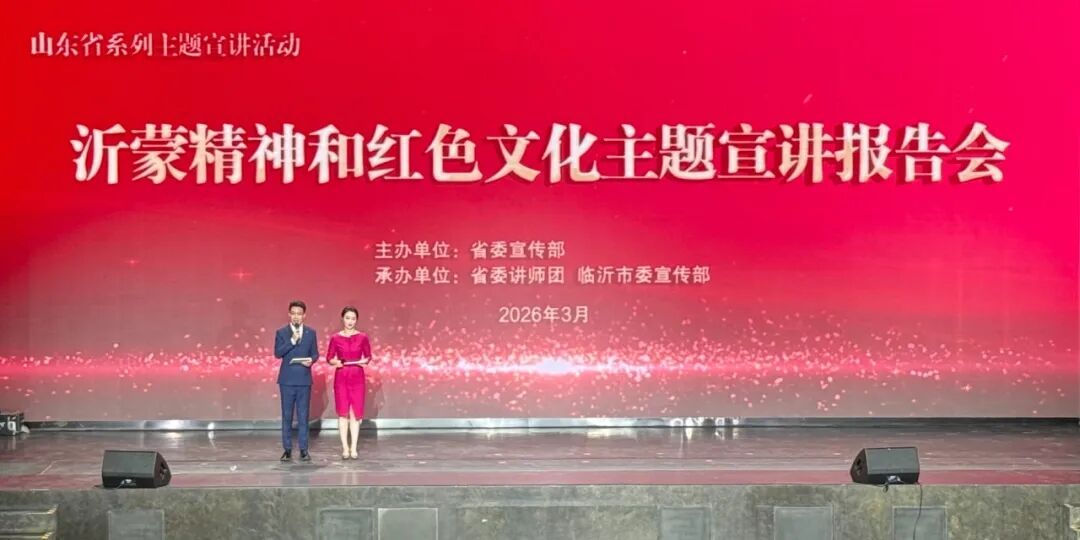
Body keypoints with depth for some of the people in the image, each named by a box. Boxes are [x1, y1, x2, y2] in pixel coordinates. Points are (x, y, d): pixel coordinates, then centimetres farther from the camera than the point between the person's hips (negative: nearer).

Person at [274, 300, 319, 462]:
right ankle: (287, 450, 8)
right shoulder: (281, 332, 2)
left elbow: (315, 353, 10)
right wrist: (292, 341, -18)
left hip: (304, 379, 1)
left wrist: (311, 360, -13)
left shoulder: (311, 332, 8)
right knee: (287, 415, 2)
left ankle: (303, 450, 7)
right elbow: (277, 353, -8)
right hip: (287, 379, -1)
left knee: (303, 415, 2)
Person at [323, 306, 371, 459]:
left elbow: (368, 356, 9)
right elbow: (329, 358, 6)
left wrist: (364, 361, -12)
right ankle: (345, 448, 3)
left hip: (357, 377, 0)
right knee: (343, 412, 0)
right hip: (341, 377, 0)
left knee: (355, 412, 1)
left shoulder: (363, 337, 1)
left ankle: (353, 448, 5)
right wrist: (335, 362, -14)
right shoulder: (335, 338, 1)